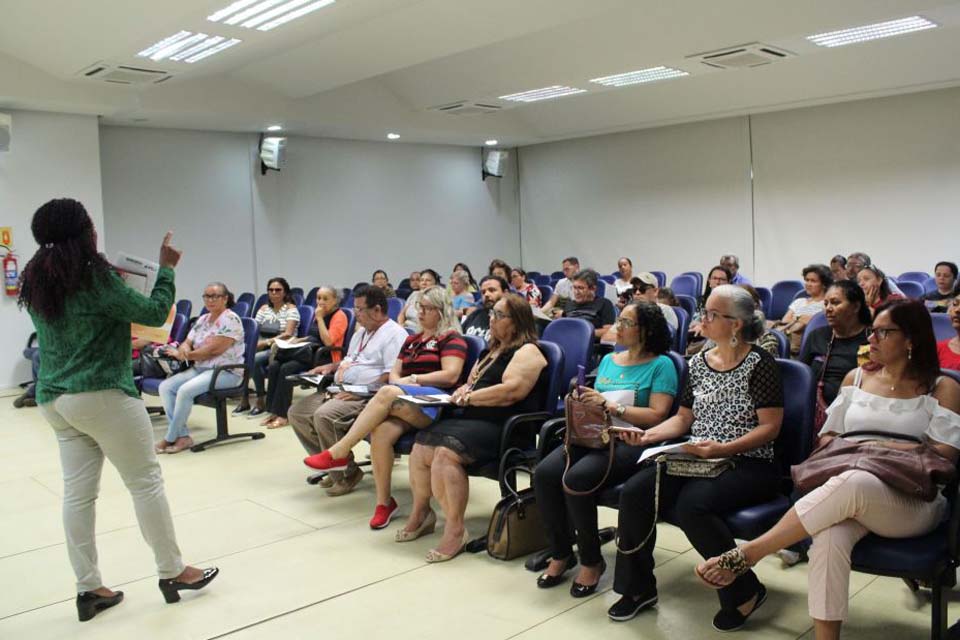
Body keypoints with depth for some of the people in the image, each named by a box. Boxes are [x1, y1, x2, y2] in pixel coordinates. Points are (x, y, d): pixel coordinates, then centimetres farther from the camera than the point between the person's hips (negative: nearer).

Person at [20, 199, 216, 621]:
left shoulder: (36, 280, 9)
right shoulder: (93, 276, -13)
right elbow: (154, 313, -10)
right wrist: (166, 268, 1)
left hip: (54, 398, 8)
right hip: (101, 394, -7)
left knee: (78, 491, 8)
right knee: (145, 481, 3)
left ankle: (88, 588, 13)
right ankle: (172, 571, 11)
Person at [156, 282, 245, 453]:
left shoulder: (230, 320, -10)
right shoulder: (202, 320, 15)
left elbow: (213, 350, -18)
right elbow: (186, 343, 11)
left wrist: (184, 355, -10)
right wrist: (182, 350, -15)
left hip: (226, 372, -8)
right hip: (200, 368, 8)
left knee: (185, 390, -28)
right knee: (165, 386, -10)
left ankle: (170, 438, -12)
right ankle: (182, 436, -12)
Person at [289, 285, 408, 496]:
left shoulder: (394, 334, -9)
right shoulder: (361, 332, 23)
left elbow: (393, 376, -19)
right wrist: (332, 366, 18)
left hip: (367, 397, -10)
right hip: (338, 391, 10)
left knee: (324, 416, -31)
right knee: (296, 413, -1)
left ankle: (347, 473, -13)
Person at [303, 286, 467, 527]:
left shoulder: (451, 338, 6)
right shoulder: (411, 340, 28)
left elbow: (451, 375, -8)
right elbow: (394, 373, 24)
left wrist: (413, 379, -6)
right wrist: (399, 382, -1)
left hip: (436, 402, -6)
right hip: (405, 402, 6)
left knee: (387, 393, -34)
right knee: (381, 431, -29)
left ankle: (339, 452, -28)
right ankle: (384, 502, -19)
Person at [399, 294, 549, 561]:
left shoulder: (527, 352, -5)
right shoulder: (491, 350, 24)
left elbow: (511, 391, -19)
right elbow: (472, 382, 30)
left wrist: (468, 398, -11)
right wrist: (464, 391, 5)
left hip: (503, 428, -9)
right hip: (473, 420, 9)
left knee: (446, 452, -30)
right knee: (421, 445, -10)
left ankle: (455, 531, -20)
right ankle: (420, 513, 10)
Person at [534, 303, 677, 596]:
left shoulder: (660, 365, 2)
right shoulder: (608, 360, 22)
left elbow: (657, 415, -9)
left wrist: (611, 406, -15)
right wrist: (581, 401, 0)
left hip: (631, 442, -6)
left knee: (576, 479, -31)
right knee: (544, 473, -21)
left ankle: (591, 561, -9)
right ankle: (561, 554, -3)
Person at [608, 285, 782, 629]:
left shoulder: (759, 363, -7)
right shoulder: (698, 362, 11)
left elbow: (770, 426, -10)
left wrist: (722, 449, -22)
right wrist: (648, 435, -3)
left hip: (748, 464, -6)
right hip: (697, 458, 6)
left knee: (691, 505, -33)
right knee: (633, 493, -17)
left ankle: (745, 591, -8)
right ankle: (638, 586, 3)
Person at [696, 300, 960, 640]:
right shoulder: (856, 378, 20)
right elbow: (828, 437, 19)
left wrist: (880, 446, -5)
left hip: (913, 504, -3)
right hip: (849, 492, 3)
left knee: (853, 484, -41)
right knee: (830, 535, -37)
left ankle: (746, 555, -35)